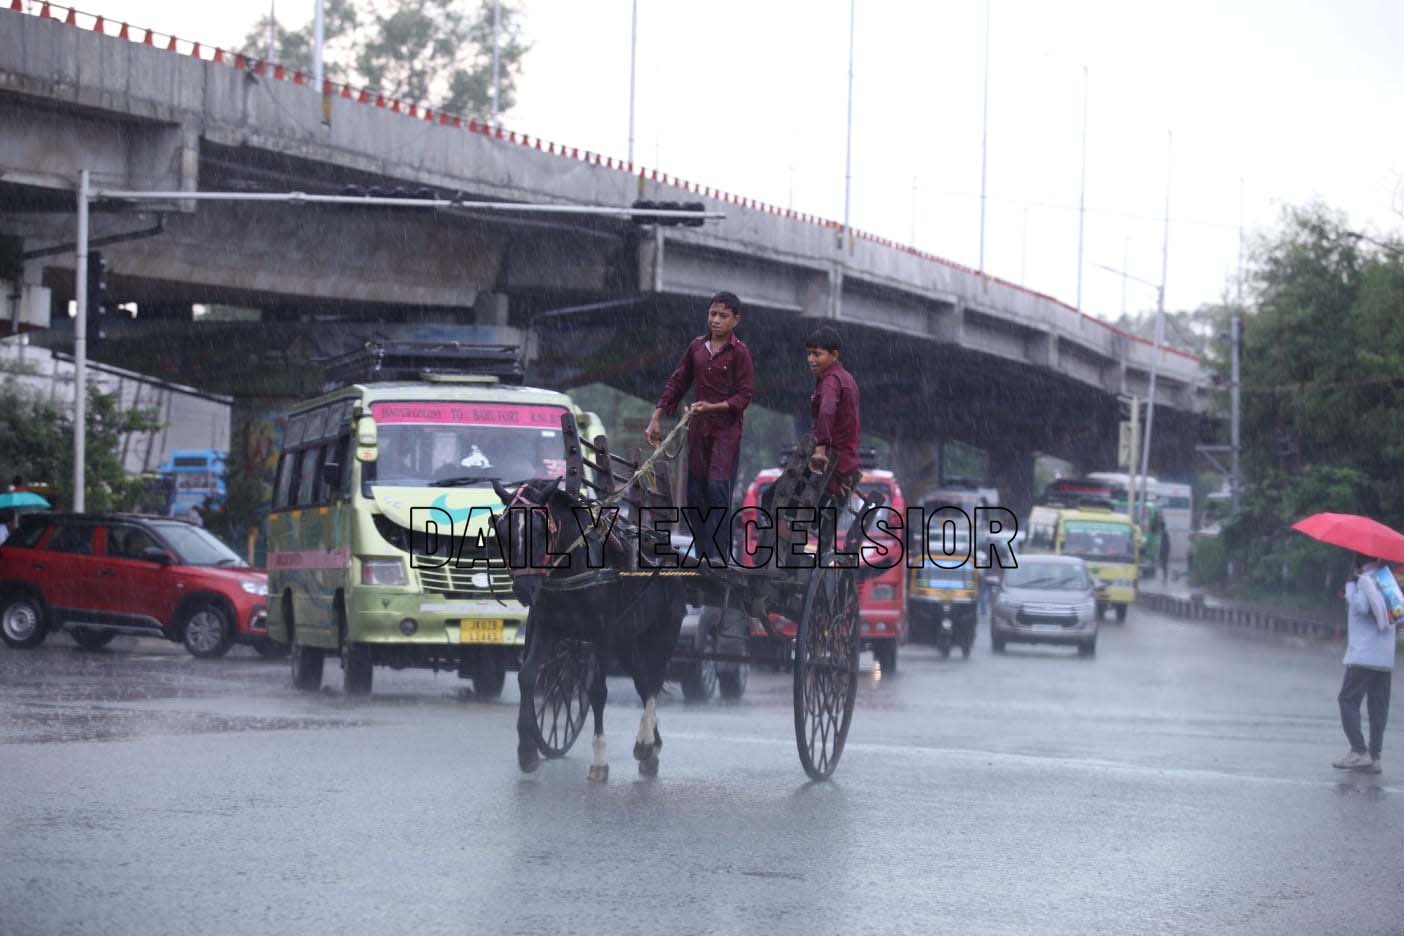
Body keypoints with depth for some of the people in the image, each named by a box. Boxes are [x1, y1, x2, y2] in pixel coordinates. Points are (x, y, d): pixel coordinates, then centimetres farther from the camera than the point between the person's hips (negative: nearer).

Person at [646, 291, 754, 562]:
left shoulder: (739, 352, -8)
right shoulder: (697, 346, 8)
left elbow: (744, 395, -10)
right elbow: (677, 382, 14)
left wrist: (712, 407, -22)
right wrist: (656, 418, 11)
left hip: (727, 429, -6)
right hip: (699, 427, 6)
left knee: (717, 487, -14)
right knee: (696, 491, 7)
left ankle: (716, 557, -14)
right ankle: (701, 555, 16)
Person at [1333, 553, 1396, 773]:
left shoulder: (1366, 579, -10)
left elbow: (1361, 607, -21)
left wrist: (1351, 586, -9)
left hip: (1363, 655, -8)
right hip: (1386, 658, 8)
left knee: (1348, 700, -3)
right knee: (1378, 706, 6)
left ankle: (1359, 752, -12)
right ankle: (1374, 757, 4)